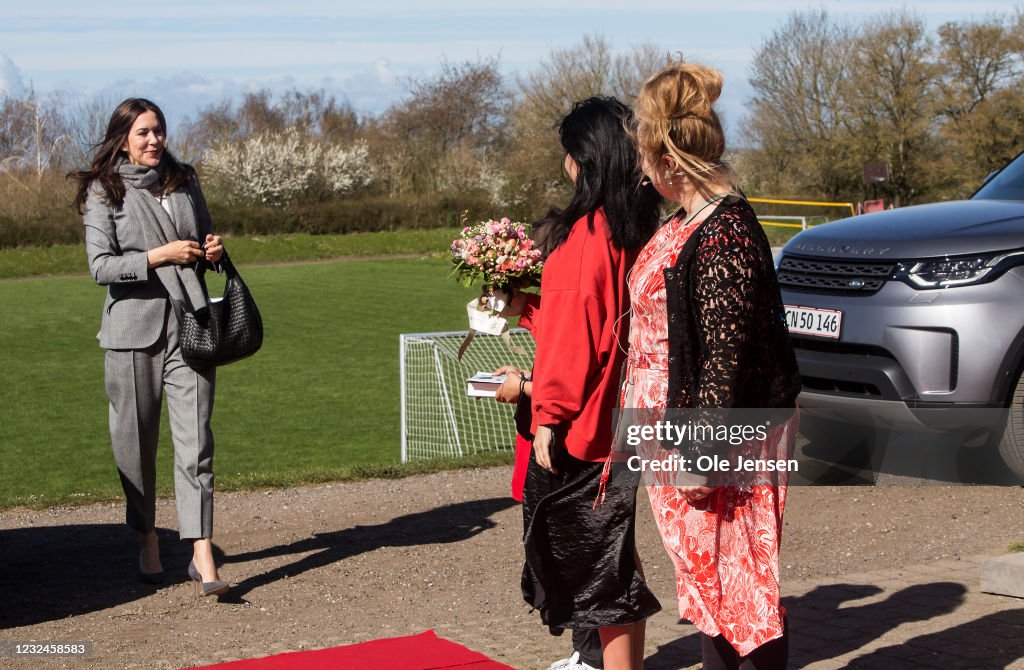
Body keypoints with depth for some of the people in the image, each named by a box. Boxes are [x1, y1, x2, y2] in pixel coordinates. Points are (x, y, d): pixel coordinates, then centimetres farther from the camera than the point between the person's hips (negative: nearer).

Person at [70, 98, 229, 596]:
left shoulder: (184, 183, 14)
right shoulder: (103, 192, 1)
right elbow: (101, 266, -7)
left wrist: (213, 252, 3)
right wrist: (160, 256, -16)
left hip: (189, 324, 2)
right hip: (133, 329, -2)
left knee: (195, 439, -7)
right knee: (136, 442, 6)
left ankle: (202, 555, -10)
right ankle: (147, 542, 24)